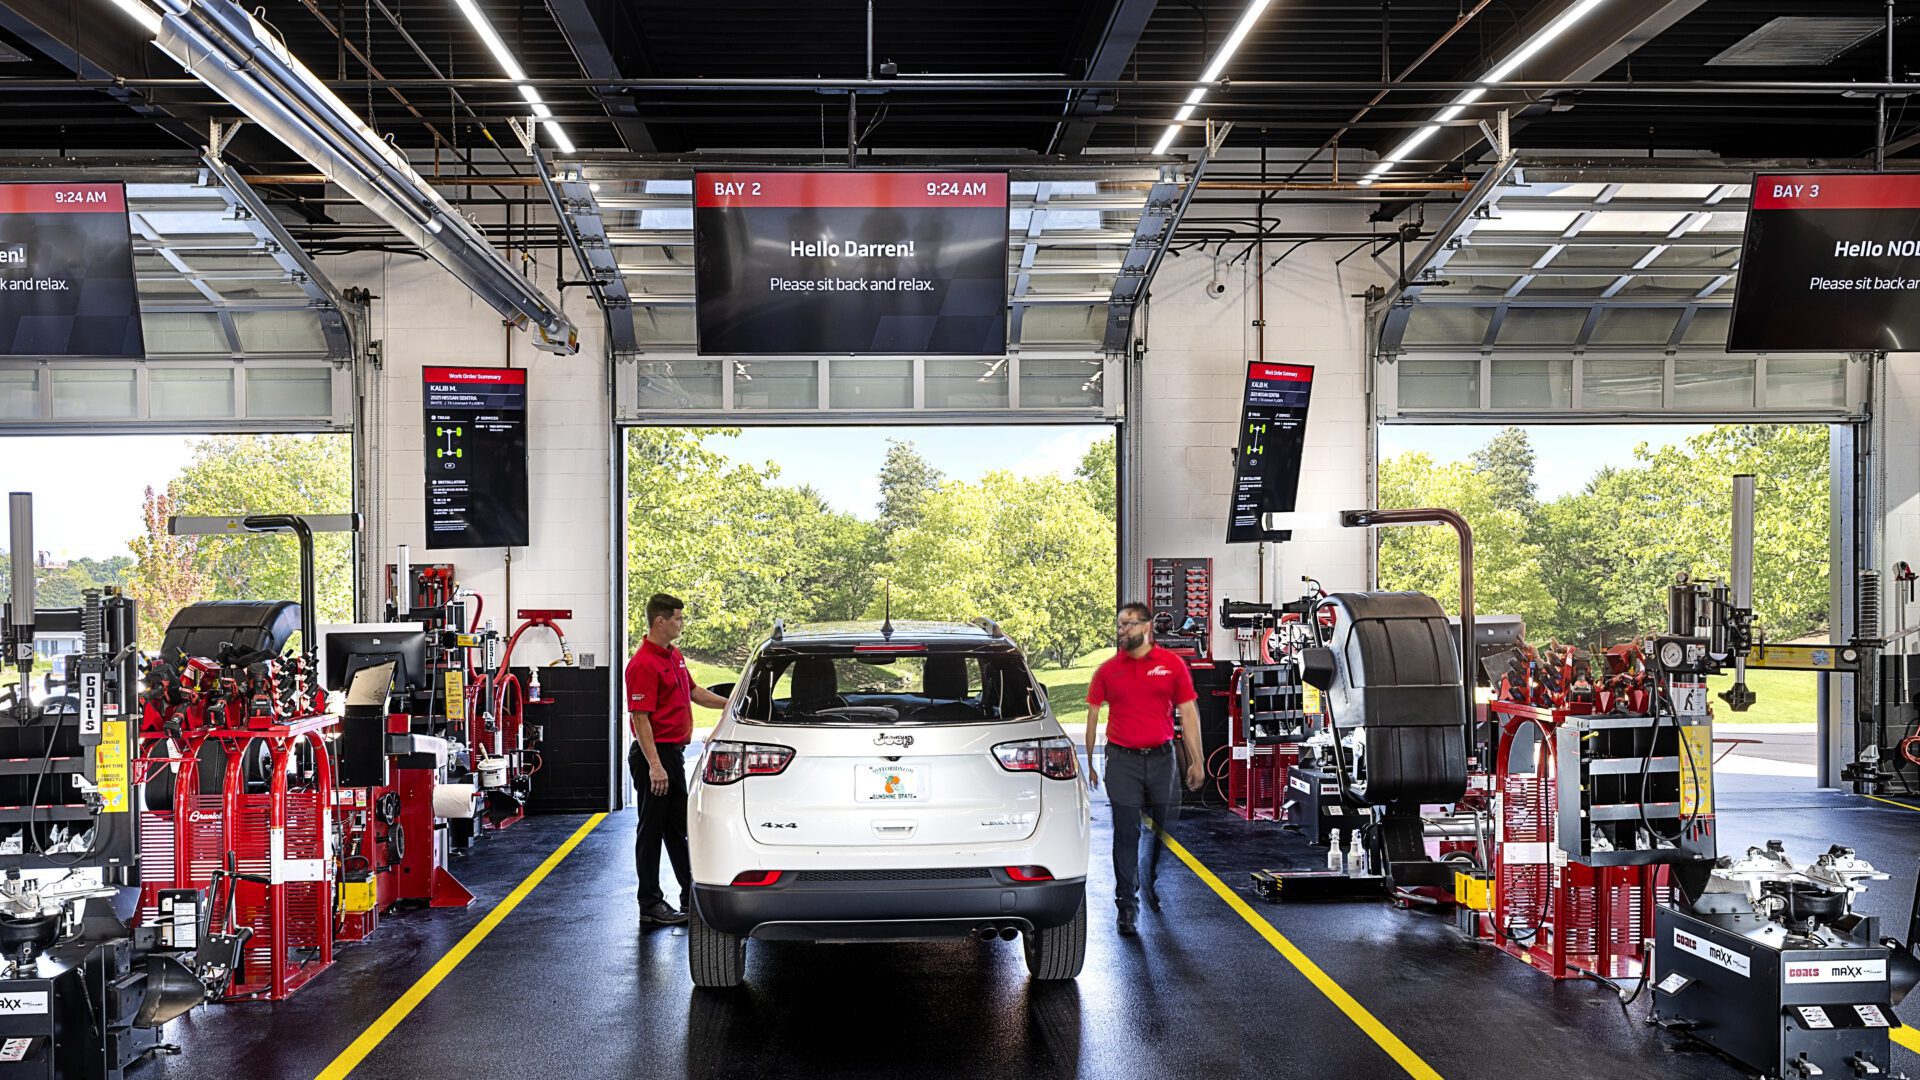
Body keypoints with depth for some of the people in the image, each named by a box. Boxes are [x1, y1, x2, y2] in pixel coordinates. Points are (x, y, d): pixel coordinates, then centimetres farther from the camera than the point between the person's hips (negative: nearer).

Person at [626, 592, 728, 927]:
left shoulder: (675, 656, 11)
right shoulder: (643, 664, -19)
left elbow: (694, 692, 24)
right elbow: (639, 718, -22)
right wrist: (654, 766, -25)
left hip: (674, 753, 10)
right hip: (654, 755, -10)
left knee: (678, 829, 16)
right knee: (652, 831, -1)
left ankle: (691, 896, 25)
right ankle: (650, 906, 7)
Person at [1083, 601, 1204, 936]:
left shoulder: (1172, 665, 2)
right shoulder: (1107, 670, 4)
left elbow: (1188, 713, 4)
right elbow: (1092, 716, 8)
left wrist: (1196, 761, 0)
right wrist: (1088, 763, 5)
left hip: (1161, 758, 1)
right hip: (1122, 761, 0)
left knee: (1163, 829, 9)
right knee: (1126, 834, 1)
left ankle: (1150, 883, 33)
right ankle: (1125, 902, 9)